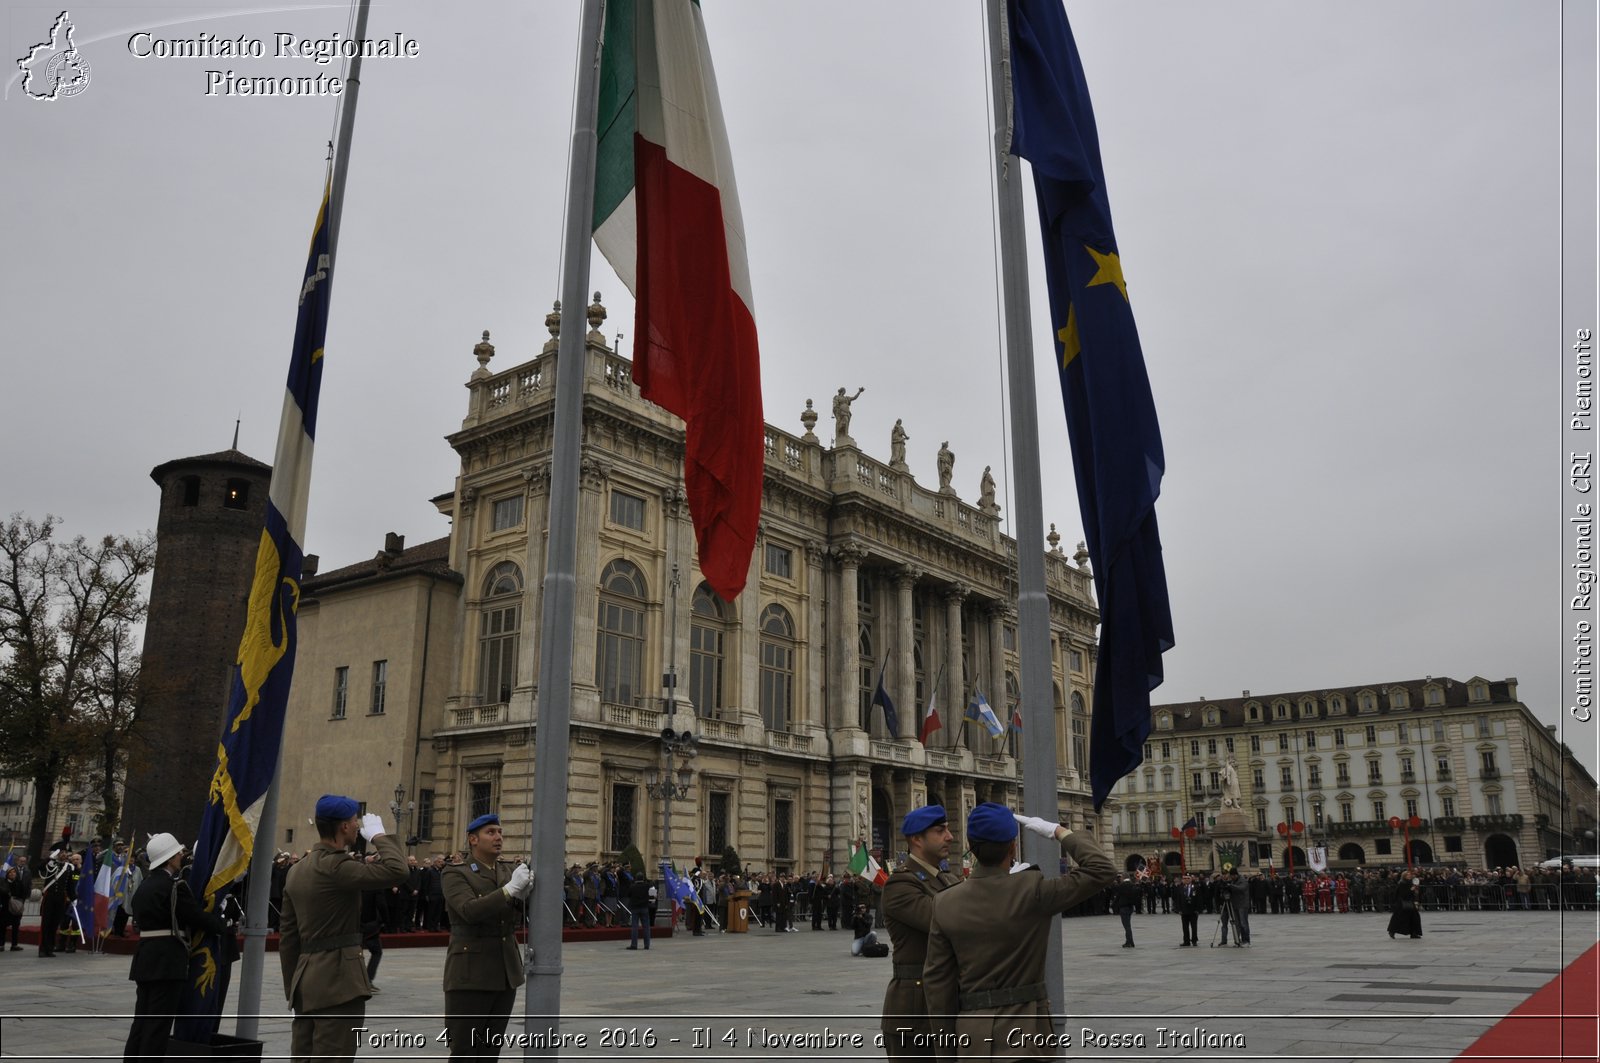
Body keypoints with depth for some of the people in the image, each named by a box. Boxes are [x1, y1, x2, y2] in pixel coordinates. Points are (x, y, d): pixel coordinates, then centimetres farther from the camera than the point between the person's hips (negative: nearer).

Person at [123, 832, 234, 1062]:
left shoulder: (145, 885, 12)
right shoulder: (174, 886, -14)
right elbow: (198, 917, -11)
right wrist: (227, 925, 3)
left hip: (145, 957, 9)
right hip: (167, 960, -9)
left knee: (142, 1020, 14)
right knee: (159, 1023, -3)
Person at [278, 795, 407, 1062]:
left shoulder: (297, 870, 13)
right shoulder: (335, 866, -16)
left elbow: (287, 934, 16)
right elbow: (396, 871, -26)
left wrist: (292, 987, 21)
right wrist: (378, 834, -10)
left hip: (306, 980, 9)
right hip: (338, 979, -9)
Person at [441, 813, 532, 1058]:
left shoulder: (509, 870, 9)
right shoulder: (455, 874, -6)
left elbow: (518, 914, 3)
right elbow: (470, 910, -22)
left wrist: (523, 894, -18)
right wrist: (510, 889, -29)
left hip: (506, 973, 5)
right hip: (470, 974, -5)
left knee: (491, 1049, 10)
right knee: (464, 1051, -1)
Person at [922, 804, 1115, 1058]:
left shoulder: (945, 904, -3)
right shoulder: (1032, 891, -13)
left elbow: (937, 980, 0)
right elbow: (1102, 871, -10)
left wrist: (945, 1044, 9)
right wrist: (1057, 831, 0)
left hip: (972, 1032, 3)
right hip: (1026, 1028, -3)